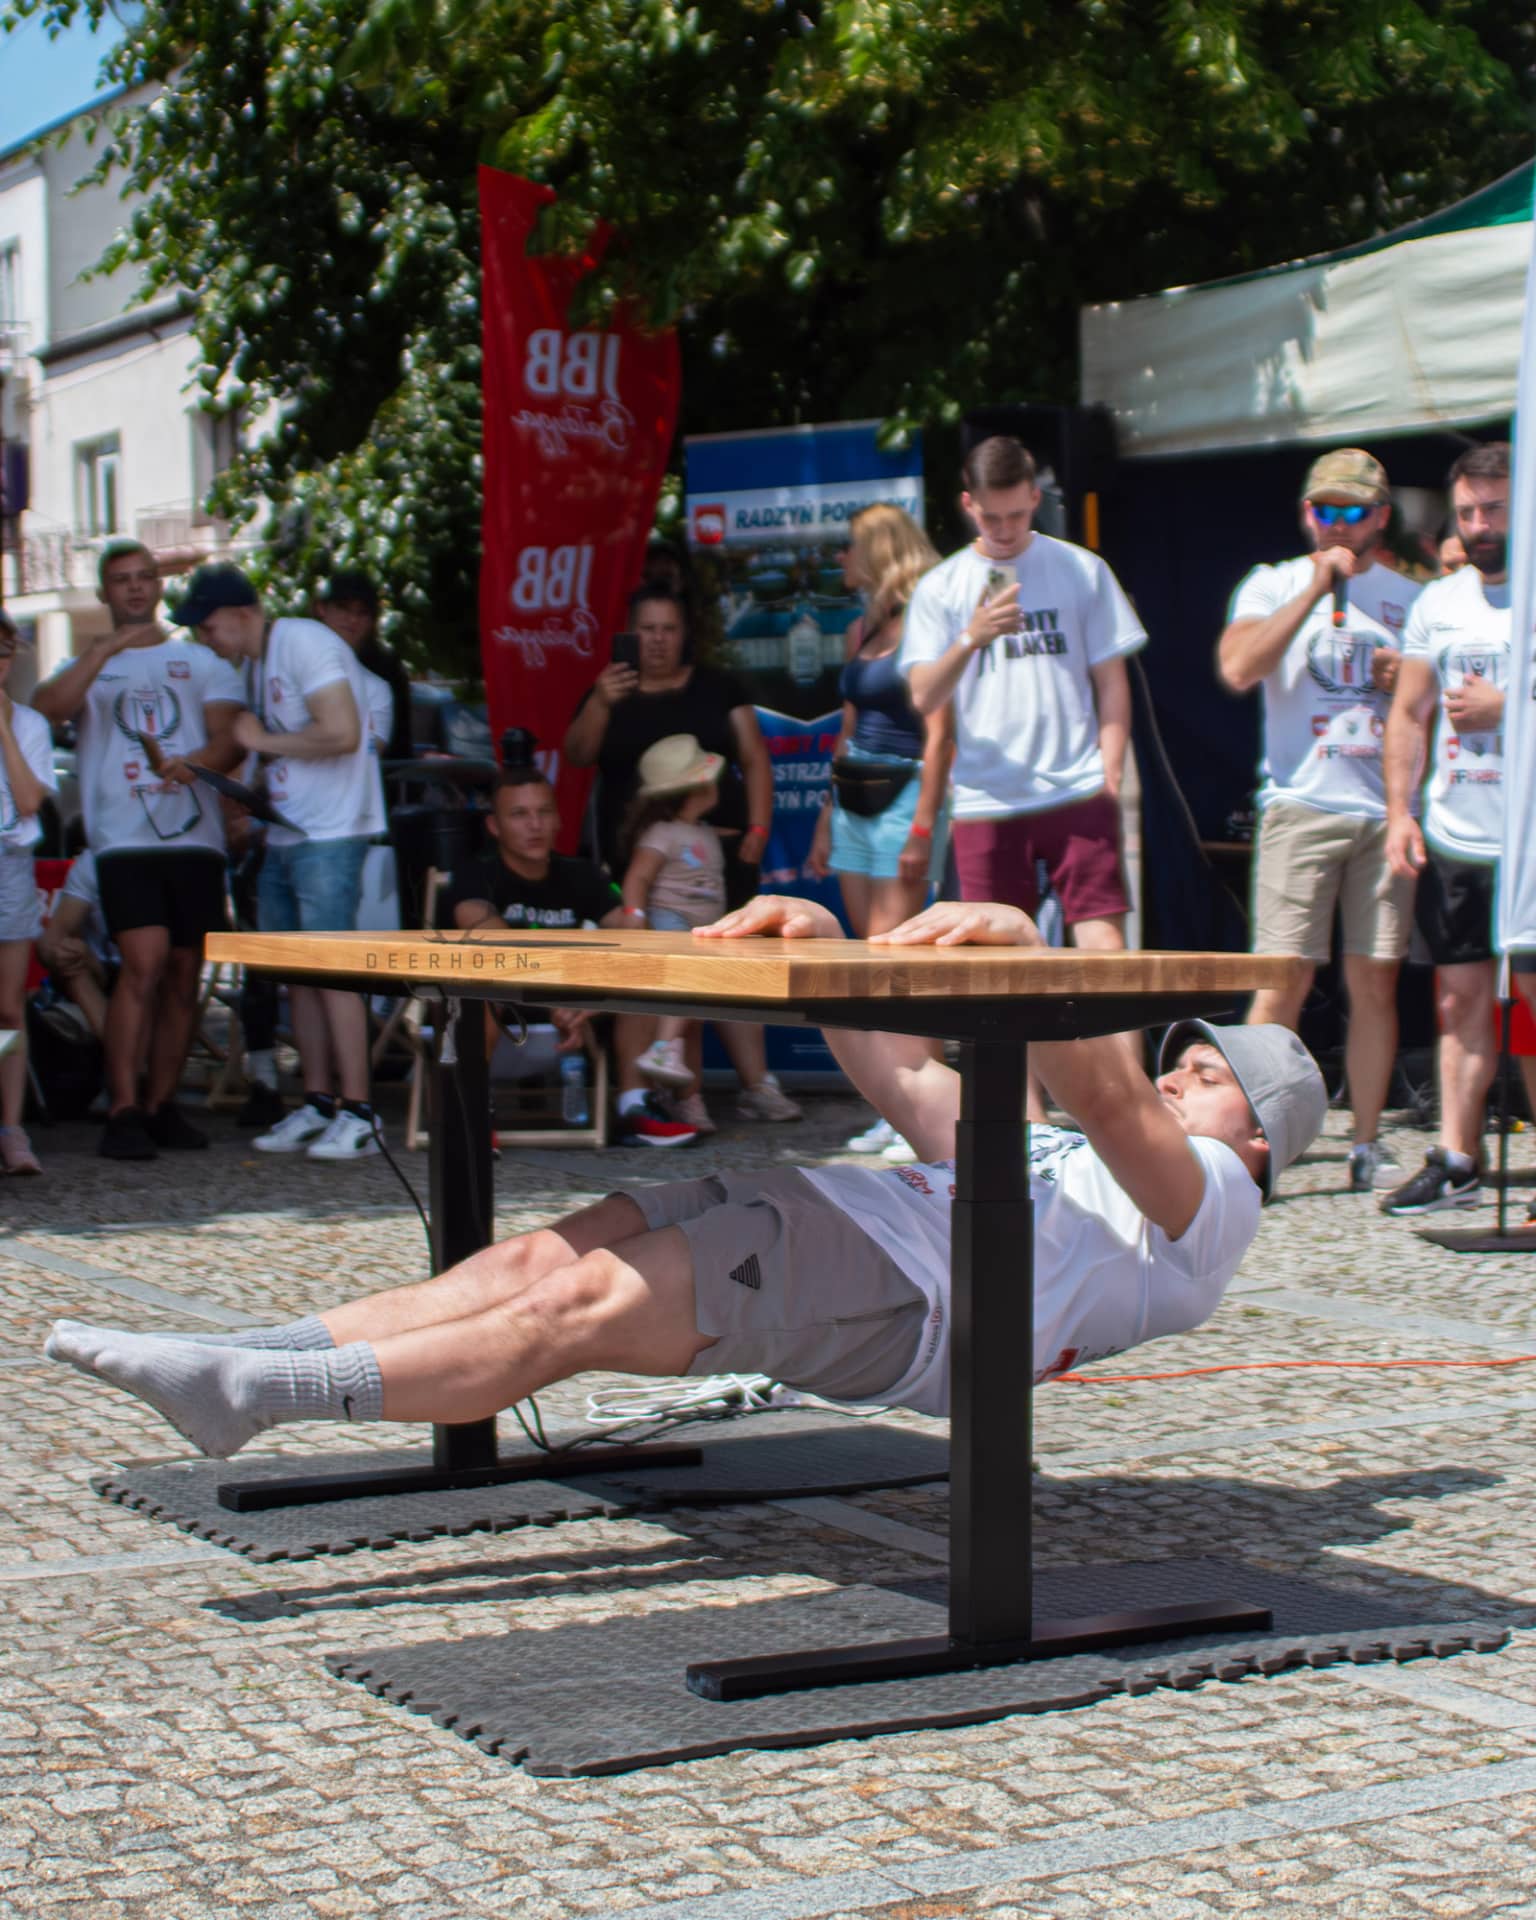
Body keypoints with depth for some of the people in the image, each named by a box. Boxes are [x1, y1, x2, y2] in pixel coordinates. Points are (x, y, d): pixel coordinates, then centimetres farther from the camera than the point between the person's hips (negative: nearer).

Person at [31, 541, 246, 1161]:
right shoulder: (88, 666, 16)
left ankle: (161, 1105, 11)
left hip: (195, 835, 2)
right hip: (124, 837, -2)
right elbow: (48, 707, -6)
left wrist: (190, 763, -17)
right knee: (143, 965, -17)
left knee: (183, 975, 2)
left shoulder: (200, 662, 18)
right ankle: (123, 1112, -17)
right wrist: (106, 649, -15)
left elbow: (230, 739, 5)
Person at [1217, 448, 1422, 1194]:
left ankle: (1367, 1145, 11)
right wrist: (1317, 587, -12)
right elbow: (1237, 669, -12)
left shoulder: (1408, 596, 15)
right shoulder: (1274, 585, 6)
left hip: (1385, 809, 3)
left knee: (1375, 983, 5)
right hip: (1301, 805, -3)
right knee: (1283, 983, -9)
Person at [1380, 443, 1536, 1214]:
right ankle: (1455, 1160, 11)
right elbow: (1408, 714, 15)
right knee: (1461, 999, 7)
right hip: (1450, 838, 5)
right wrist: (1399, 811, 7)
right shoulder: (1437, 602, 13)